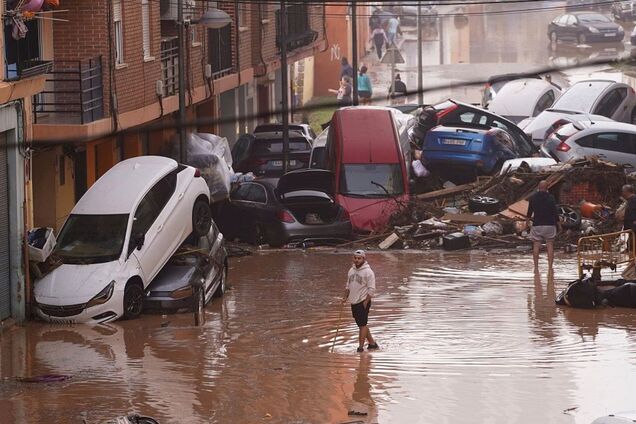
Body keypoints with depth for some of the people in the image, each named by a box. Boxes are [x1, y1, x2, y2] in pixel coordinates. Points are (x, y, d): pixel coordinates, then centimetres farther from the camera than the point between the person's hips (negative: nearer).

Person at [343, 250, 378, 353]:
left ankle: (361, 346, -4)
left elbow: (371, 289, -13)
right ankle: (372, 343, 23)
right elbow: (348, 285, 21)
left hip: (363, 302, -8)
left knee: (362, 325, -6)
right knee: (361, 324, 13)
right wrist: (345, 297, 10)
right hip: (353, 302, 8)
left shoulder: (368, 272, -12)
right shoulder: (352, 270, 11)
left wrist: (366, 302, -16)